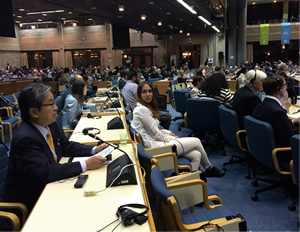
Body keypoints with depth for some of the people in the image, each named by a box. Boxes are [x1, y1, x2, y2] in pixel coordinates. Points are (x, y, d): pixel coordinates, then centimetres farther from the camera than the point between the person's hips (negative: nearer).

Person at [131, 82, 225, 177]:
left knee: (196, 155, -2)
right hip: (155, 147, -9)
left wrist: (168, 132, 7)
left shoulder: (147, 108, 15)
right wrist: (172, 138, -1)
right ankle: (210, 169, 23)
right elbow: (155, 134, -14)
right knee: (196, 141, 2)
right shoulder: (142, 110, -16)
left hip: (157, 142, 9)